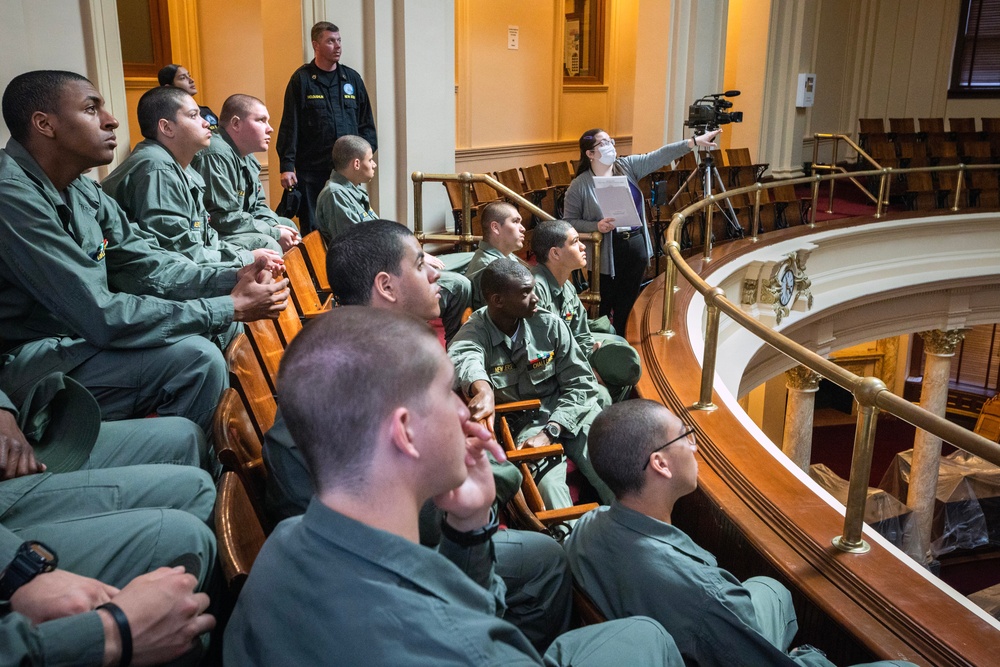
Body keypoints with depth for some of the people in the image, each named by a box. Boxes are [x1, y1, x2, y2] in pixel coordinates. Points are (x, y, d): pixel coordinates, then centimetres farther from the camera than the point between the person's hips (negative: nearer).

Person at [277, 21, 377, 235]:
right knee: (312, 231, 2)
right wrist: (287, 166, -9)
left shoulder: (352, 79, 11)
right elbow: (289, 125, -3)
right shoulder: (301, 79, 0)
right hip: (311, 171, -3)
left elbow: (366, 122, 15)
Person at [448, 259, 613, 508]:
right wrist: (483, 388, -54)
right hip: (524, 423, -2)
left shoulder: (549, 324, 0)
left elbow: (581, 384, 1)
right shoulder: (475, 332, -6)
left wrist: (549, 432, -13)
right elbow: (463, 357, -31)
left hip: (571, 413, 2)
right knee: (548, 484, -32)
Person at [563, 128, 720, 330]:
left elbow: (659, 156, -4)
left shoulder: (628, 166, 2)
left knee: (627, 302, 16)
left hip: (637, 245, 5)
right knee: (604, 304, 2)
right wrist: (596, 226, -23)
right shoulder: (579, 186, -9)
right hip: (608, 251, -5)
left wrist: (693, 142, -12)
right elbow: (568, 221, -9)